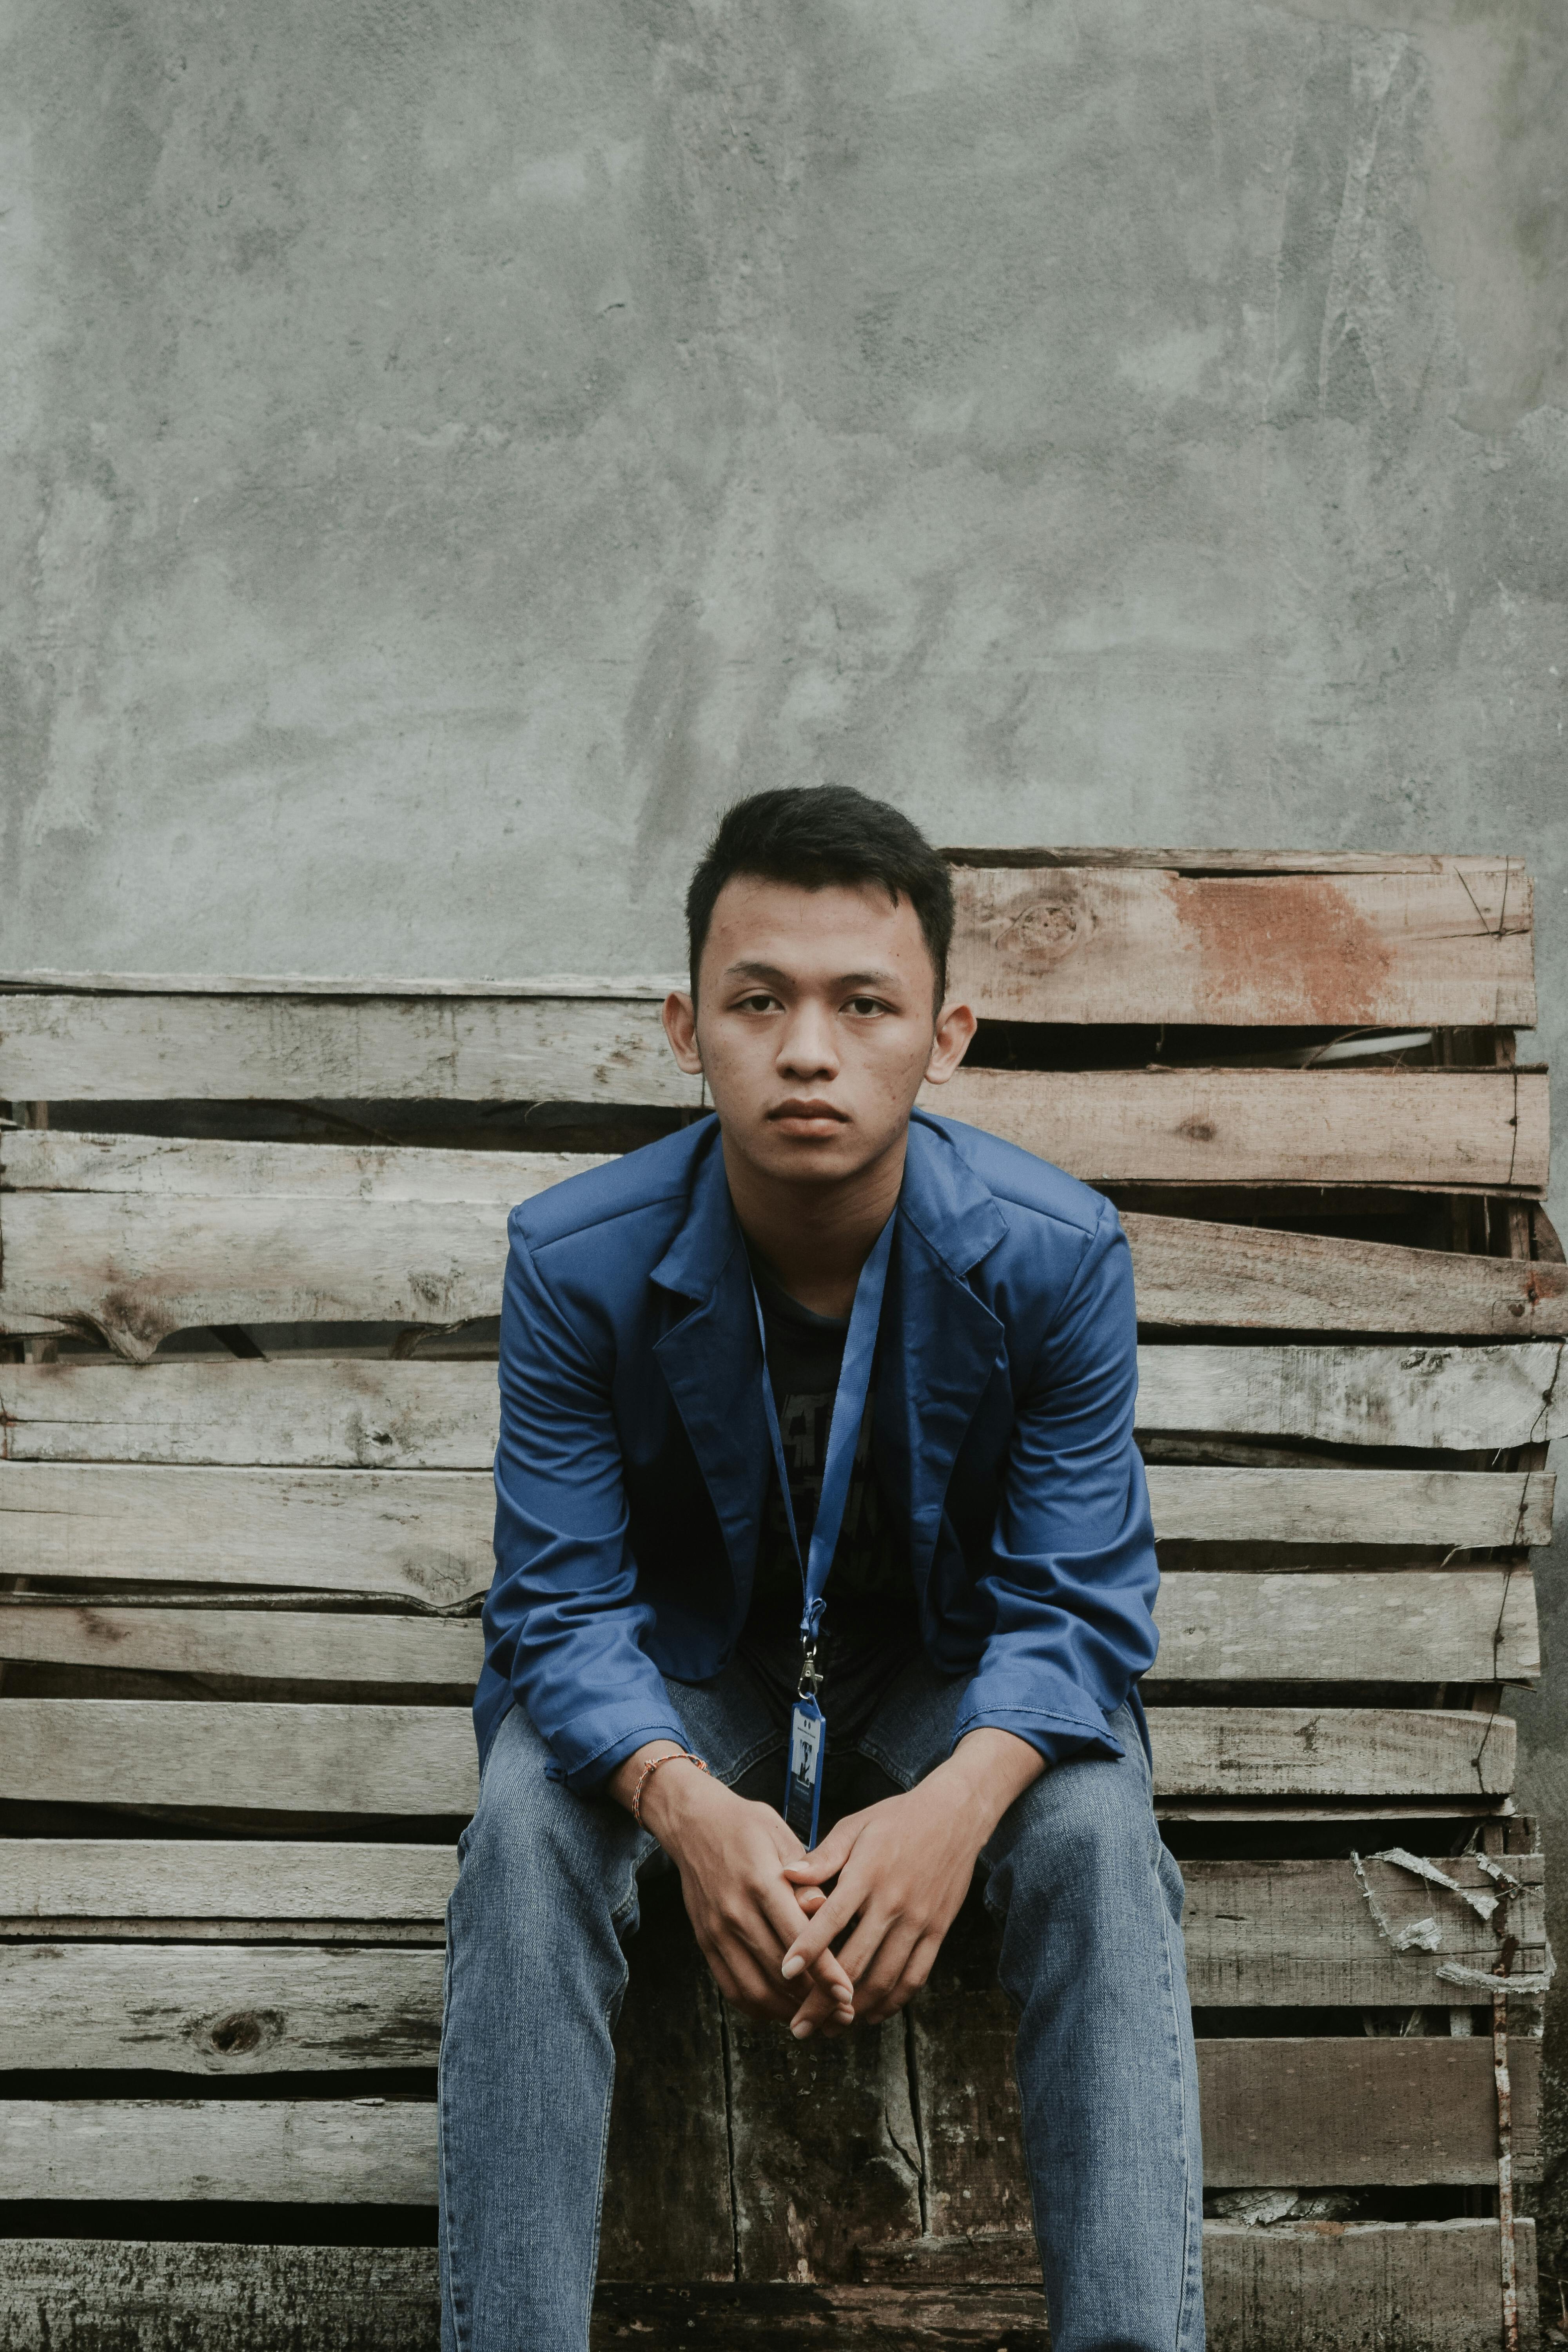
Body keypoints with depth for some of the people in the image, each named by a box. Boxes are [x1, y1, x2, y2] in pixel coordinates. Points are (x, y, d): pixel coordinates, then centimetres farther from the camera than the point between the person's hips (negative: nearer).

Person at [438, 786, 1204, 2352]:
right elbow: (564, 1605, -17)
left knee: (1097, 1838, -30)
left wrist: (959, 1801, -39)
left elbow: (1076, 1602, -16)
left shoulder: (1053, 1253, -21)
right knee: (526, 1833, -30)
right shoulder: (577, 1259, -20)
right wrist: (686, 1805, -40)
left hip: (954, 1667, 0)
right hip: (681, 1667, 0)